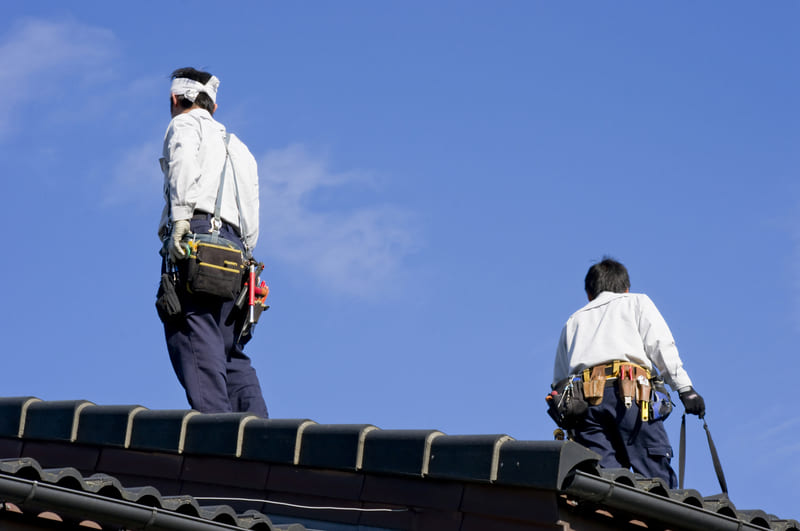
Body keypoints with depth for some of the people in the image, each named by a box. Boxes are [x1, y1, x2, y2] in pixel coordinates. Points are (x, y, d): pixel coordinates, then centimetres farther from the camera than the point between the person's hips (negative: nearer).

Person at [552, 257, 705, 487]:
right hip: (628, 392, -3)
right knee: (659, 478, -9)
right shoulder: (636, 302, 24)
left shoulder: (573, 321, 33)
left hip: (583, 398, 3)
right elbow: (661, 346, 7)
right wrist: (685, 389, 0)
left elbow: (558, 382, 25)